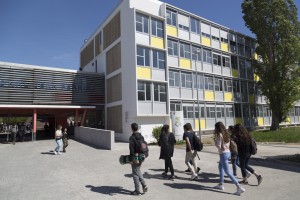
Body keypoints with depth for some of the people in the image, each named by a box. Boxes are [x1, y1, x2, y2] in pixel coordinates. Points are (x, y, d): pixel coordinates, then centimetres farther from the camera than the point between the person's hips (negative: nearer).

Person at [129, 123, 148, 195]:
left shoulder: (132, 137, -16)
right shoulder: (141, 136, 7)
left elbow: (132, 149, -21)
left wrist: (133, 158, -18)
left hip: (135, 158, -7)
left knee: (135, 173, 5)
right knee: (138, 171, 23)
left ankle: (137, 191, 13)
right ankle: (144, 185, 15)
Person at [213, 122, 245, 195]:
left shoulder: (219, 135, -17)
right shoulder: (226, 134, 8)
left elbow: (219, 146, -19)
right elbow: (228, 144, 14)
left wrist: (215, 141, -2)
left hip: (223, 154, -9)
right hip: (228, 152, 9)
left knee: (228, 172, -5)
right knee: (220, 167, 24)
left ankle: (239, 187, -8)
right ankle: (221, 184, 30)